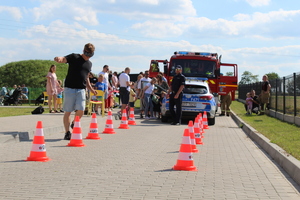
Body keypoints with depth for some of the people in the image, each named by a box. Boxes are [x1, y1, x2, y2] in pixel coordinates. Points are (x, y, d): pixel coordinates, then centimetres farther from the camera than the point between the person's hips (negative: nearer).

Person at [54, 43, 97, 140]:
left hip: (81, 89, 4)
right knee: (68, 111, -1)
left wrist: (91, 89, 21)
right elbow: (63, 59, -15)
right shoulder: (74, 57, 0)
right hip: (70, 88, -4)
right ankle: (67, 132, 11)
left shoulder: (89, 63, 18)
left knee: (81, 110, -11)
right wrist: (58, 59, -38)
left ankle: (74, 124, 19)